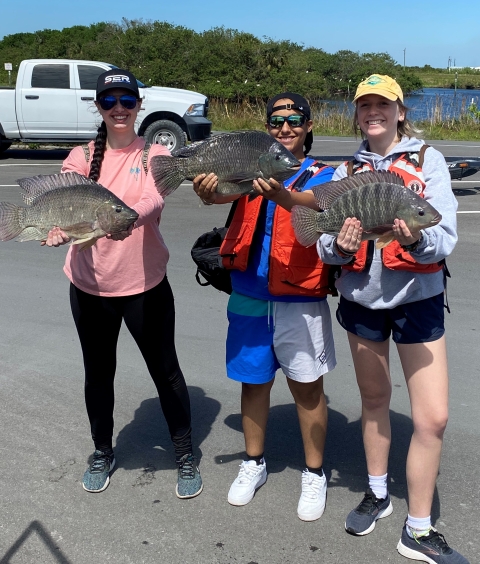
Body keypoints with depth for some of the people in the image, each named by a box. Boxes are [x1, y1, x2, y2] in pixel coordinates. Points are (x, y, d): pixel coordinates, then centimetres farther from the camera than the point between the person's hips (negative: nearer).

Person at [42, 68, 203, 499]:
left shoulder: (154, 155, -3)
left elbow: (153, 199, -25)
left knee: (165, 370, 9)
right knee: (99, 372, 16)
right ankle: (103, 453, 39)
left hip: (145, 285, -2)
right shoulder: (82, 157, 1)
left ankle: (185, 456, 29)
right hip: (90, 286, 2)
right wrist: (59, 227, -42)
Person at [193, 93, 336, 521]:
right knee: (253, 380, 15)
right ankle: (254, 464, 34)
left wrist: (280, 196, -46)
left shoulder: (321, 176, -1)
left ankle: (314, 475, 25)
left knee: (307, 387, 7)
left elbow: (312, 203, -25)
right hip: (249, 296, 3)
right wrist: (207, 191, -37)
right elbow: (218, 193, -14)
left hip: (300, 299, -3)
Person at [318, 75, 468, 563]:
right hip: (361, 296, 3)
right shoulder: (348, 170, 7)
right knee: (374, 398, 18)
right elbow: (326, 240, 0)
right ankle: (377, 493, 38)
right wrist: (338, 246, -23)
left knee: (433, 417, -4)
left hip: (417, 297, -3)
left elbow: (444, 236, -14)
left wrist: (417, 239, -36)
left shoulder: (428, 161, -4)